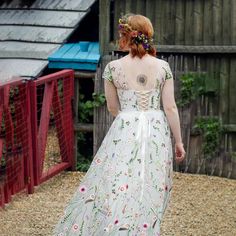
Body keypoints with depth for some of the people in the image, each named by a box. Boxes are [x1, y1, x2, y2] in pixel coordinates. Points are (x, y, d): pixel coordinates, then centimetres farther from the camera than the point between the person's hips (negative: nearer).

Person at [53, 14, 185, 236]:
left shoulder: (113, 68, -4)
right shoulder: (162, 67, -1)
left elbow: (112, 107, 7)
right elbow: (170, 107, -1)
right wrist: (178, 141, 7)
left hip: (124, 133, -1)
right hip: (157, 134, 2)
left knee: (115, 190, 3)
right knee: (149, 194, 8)